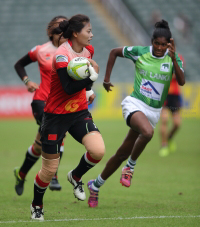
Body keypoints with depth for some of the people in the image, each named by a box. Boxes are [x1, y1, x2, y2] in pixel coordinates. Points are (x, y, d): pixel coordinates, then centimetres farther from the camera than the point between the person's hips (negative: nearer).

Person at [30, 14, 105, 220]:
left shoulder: (87, 50, 2)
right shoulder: (61, 55, -21)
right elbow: (69, 88, -27)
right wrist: (92, 77, -22)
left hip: (79, 112, 6)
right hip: (56, 116, -6)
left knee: (98, 150, -19)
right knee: (49, 168, 2)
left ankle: (76, 176, 12)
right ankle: (36, 205, 27)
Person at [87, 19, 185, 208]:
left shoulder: (173, 59, -2)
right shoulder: (139, 52, -5)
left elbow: (181, 82, -17)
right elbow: (114, 52, 11)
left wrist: (173, 59, -30)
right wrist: (106, 79, 8)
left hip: (154, 112, 3)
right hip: (135, 104, -3)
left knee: (122, 154, 7)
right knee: (147, 132, -36)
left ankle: (95, 185, 25)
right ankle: (130, 166, -12)